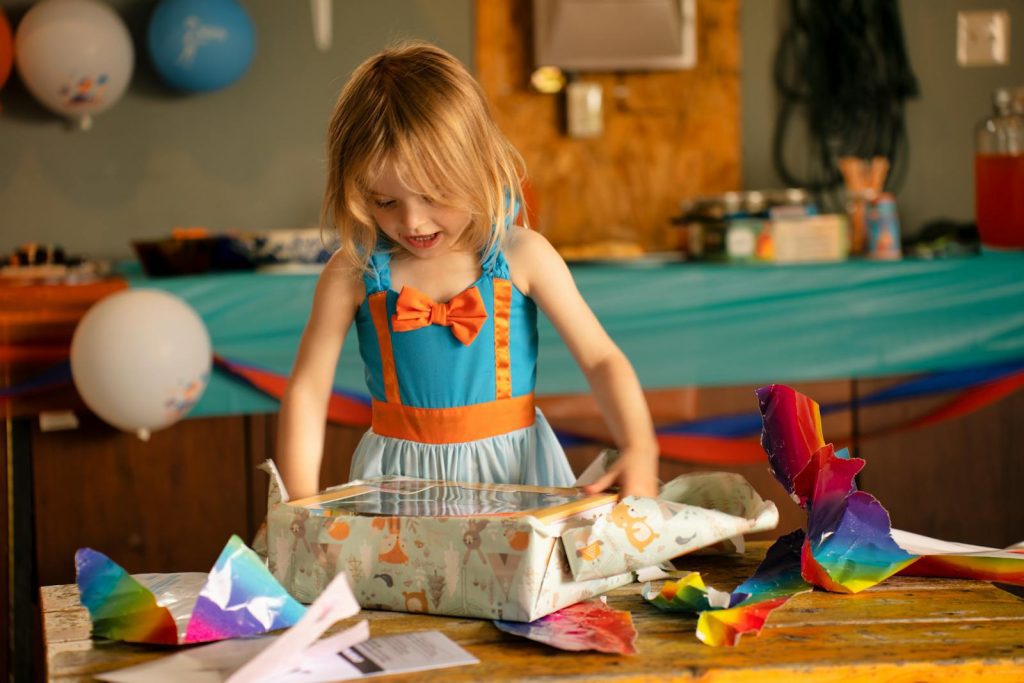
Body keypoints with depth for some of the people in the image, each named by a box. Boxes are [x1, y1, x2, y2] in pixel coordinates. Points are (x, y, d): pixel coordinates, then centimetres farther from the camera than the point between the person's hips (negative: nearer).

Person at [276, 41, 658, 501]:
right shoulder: (354, 272, -5)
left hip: (512, 464, -1)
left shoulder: (521, 255, -5)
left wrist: (639, 449, -19)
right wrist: (300, 503, -14)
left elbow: (601, 359, -3)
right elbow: (307, 391, -3)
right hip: (399, 477, 1)